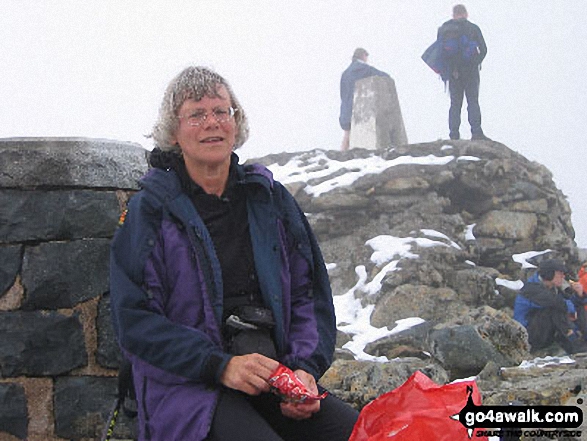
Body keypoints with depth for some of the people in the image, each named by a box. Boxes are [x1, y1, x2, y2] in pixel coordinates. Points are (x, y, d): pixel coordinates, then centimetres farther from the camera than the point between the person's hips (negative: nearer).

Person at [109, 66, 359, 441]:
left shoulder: (272, 199, 15)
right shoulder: (149, 211, 3)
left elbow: (310, 295, 14)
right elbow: (135, 322, -4)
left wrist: (305, 368, -5)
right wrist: (221, 366, -16)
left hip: (276, 380, 5)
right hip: (188, 387, -4)